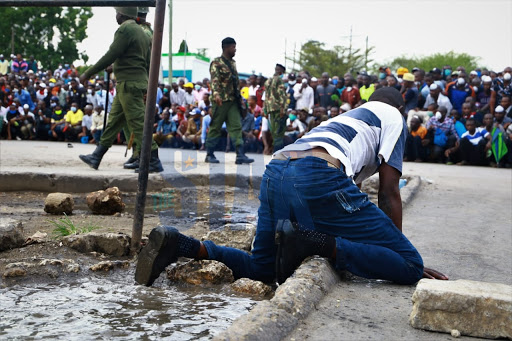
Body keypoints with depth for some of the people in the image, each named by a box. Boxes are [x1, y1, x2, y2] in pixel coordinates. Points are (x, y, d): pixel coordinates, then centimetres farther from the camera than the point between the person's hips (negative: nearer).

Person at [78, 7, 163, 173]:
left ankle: (154, 162, -7)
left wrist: (88, 73, -9)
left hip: (129, 84, -10)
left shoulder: (125, 29, -11)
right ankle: (96, 157, 19)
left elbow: (110, 56, -15)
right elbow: (149, 62, 19)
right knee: (114, 120, 13)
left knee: (138, 123, -9)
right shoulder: (142, 32, 19)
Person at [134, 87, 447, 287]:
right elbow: (389, 191, 12)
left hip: (276, 173, 8)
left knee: (261, 268, 22)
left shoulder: (346, 116, 43)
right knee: (410, 266, -3)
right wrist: (405, 258, 17)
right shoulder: (393, 117, 23)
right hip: (319, 176, -8)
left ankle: (180, 245, 1)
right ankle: (311, 241, -22)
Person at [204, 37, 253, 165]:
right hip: (221, 101, -7)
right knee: (215, 128, 2)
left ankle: (240, 155, -7)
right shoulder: (216, 63, -7)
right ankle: (209, 155, 13)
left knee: (236, 127, -3)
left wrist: (239, 98, 22)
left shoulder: (233, 63, 17)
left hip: (233, 101, 7)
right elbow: (215, 80, -22)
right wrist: (216, 94, -38)